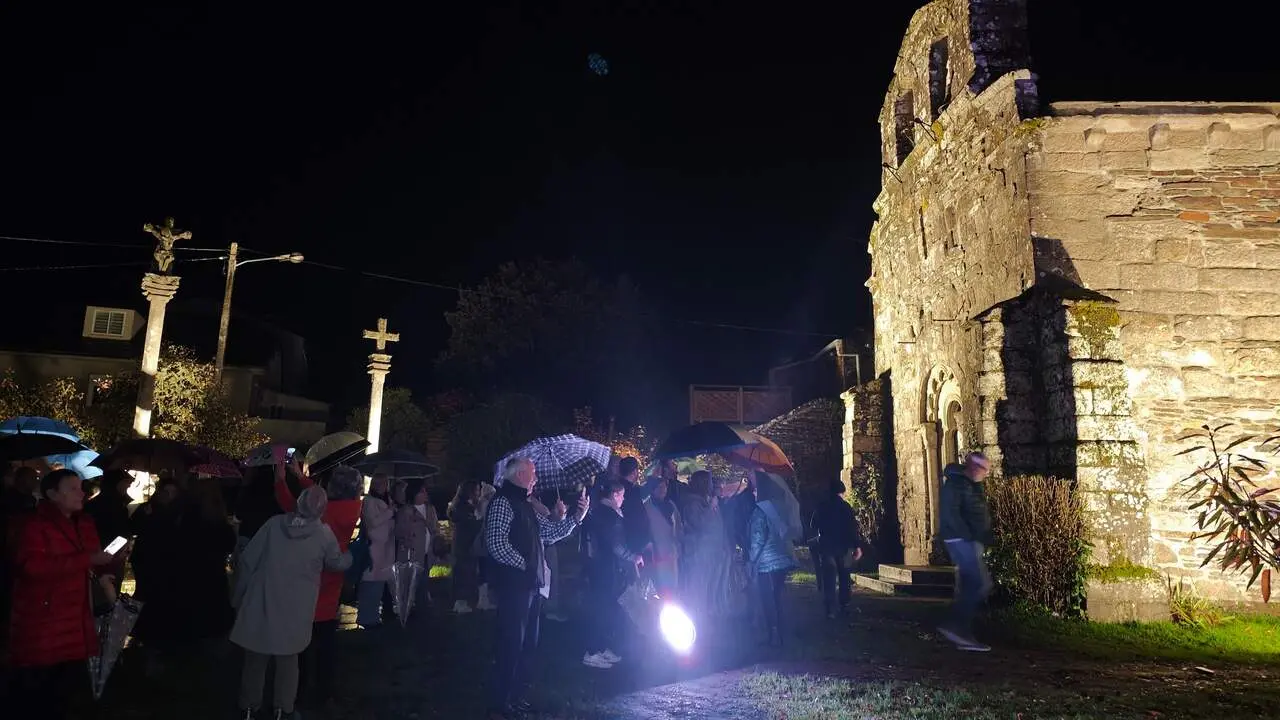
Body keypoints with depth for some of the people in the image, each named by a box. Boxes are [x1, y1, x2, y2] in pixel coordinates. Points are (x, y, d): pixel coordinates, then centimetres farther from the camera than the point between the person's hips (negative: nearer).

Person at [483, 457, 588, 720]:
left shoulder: (526, 506, 18)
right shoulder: (503, 501, -13)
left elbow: (551, 532, 17)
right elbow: (496, 543, -23)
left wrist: (576, 517, 5)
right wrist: (523, 564, -16)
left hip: (531, 584, 10)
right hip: (513, 584, -10)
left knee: (527, 644, 17)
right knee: (511, 645, -4)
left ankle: (508, 696, 29)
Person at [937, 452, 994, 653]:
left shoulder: (973, 484, 17)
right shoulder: (955, 483, -14)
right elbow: (950, 514, -22)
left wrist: (984, 537, 7)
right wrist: (970, 535, -23)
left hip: (970, 541, 10)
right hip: (961, 540, -10)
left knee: (969, 587, 10)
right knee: (982, 584, -13)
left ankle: (962, 633, 14)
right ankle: (955, 626, -9)